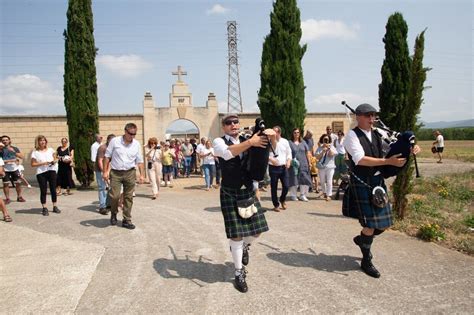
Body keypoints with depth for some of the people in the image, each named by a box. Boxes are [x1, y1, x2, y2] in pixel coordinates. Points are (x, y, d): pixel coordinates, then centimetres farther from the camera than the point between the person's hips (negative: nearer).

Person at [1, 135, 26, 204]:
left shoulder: (14, 148, 5)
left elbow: (21, 156, -4)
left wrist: (14, 152, -16)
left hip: (14, 168, 2)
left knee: (18, 183, 5)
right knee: (6, 184, 0)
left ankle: (19, 197, 19)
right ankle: (7, 198, 10)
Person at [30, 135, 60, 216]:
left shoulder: (50, 150, 10)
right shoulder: (35, 152, 1)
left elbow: (55, 159, 18)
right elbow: (33, 164, -2)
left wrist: (54, 161, -5)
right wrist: (42, 163, -14)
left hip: (51, 171, 3)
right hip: (41, 173, -2)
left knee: (53, 189, 5)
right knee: (43, 191, 0)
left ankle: (55, 207, 15)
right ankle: (44, 208, 8)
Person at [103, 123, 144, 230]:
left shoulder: (137, 144, 2)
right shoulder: (115, 141, -4)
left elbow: (139, 161, 7)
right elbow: (107, 157, 1)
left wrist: (142, 175, 2)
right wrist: (105, 171, -3)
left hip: (130, 173, 2)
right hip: (115, 173, -2)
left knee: (128, 197, 5)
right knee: (114, 195, -7)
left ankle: (127, 220, 16)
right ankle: (113, 214, 23)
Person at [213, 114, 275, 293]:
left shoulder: (246, 140, 6)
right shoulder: (219, 141, -7)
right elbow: (227, 153, -30)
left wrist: (271, 136, -14)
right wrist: (250, 142, -35)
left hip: (248, 191, 5)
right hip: (230, 194, -4)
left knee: (257, 229, 7)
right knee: (236, 234, 0)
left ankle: (244, 247, 42)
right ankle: (239, 273, 20)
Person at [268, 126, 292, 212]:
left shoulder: (285, 142, 6)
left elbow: (289, 153, 12)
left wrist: (289, 161, -5)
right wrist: (271, 159, -21)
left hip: (283, 167, 2)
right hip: (273, 167, -2)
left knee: (286, 186, 0)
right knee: (274, 187, 4)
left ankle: (282, 200, 29)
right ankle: (276, 205, 19)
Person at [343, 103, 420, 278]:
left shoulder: (377, 134, 10)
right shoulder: (352, 136, -10)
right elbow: (360, 160, -22)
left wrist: (412, 148, -3)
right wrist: (388, 161, -26)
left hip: (378, 182, 7)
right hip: (361, 183, -7)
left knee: (384, 223, 11)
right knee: (370, 223, -2)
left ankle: (362, 239, 40)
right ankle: (366, 261, 19)